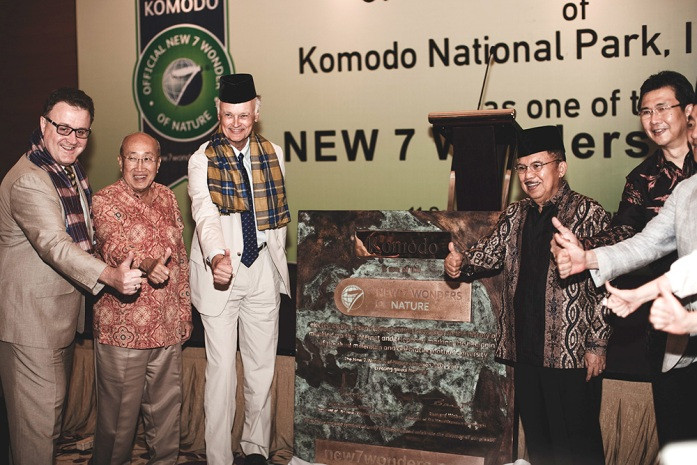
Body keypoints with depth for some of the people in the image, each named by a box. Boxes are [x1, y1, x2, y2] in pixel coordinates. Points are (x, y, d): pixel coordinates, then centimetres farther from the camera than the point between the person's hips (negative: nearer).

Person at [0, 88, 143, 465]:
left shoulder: (69, 168, 10)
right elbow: (55, 245, -36)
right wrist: (110, 276, -50)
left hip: (61, 312, 10)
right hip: (31, 316, -10)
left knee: (54, 404, 23)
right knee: (38, 415, -1)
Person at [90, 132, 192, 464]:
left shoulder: (167, 198, 9)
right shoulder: (105, 201, -7)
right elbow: (115, 248, -26)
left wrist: (185, 310, 13)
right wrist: (146, 263, -47)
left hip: (168, 325, 5)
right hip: (123, 326, -5)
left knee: (167, 403, 16)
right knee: (120, 412, 6)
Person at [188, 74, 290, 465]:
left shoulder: (273, 154, 8)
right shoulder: (203, 160, -4)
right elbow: (205, 213, -21)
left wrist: (278, 264, 13)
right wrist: (217, 257, -38)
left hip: (263, 272, 3)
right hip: (220, 273, -3)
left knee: (263, 366, 10)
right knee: (222, 369, 0)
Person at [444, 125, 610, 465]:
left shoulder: (590, 215, -7)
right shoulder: (514, 216, 11)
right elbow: (491, 251, 8)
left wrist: (597, 345, -10)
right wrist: (461, 262, -15)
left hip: (572, 353, -5)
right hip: (525, 350, 6)